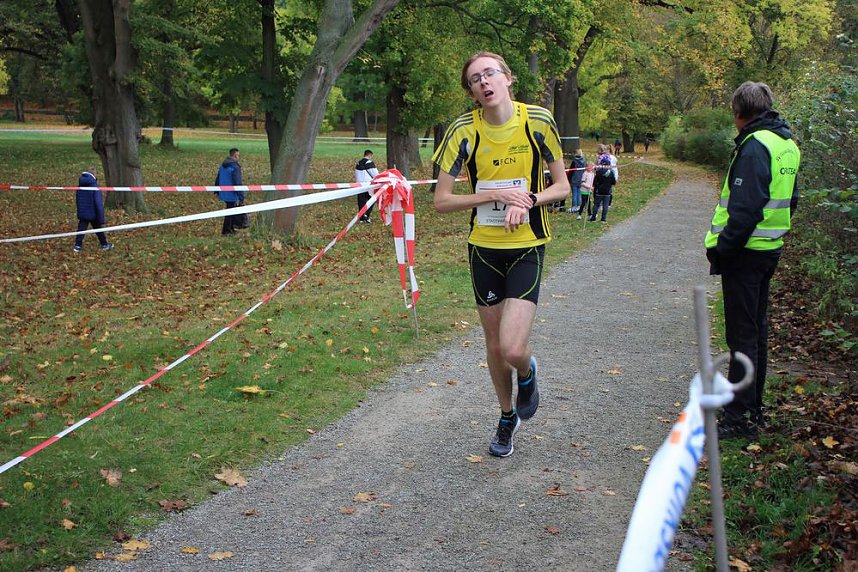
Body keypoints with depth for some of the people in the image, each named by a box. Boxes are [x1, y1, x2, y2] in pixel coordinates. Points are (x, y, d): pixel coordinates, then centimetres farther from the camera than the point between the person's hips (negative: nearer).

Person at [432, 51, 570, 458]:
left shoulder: (538, 122, -8)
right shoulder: (464, 131, -8)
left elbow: (562, 187, 1)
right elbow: (441, 201, -7)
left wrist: (528, 200, -19)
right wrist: (497, 194, -18)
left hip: (527, 247, -2)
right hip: (484, 247, 2)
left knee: (514, 350, -16)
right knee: (494, 344, 13)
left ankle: (527, 373, 22)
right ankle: (507, 417, 39)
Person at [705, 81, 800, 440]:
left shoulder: (755, 145, -17)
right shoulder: (787, 144, 13)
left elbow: (745, 208, -24)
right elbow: (790, 200, 19)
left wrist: (723, 249, -18)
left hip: (746, 251, -9)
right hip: (770, 249, 9)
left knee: (743, 335, -5)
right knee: (757, 331, 17)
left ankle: (740, 418, -1)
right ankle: (753, 408, 28)